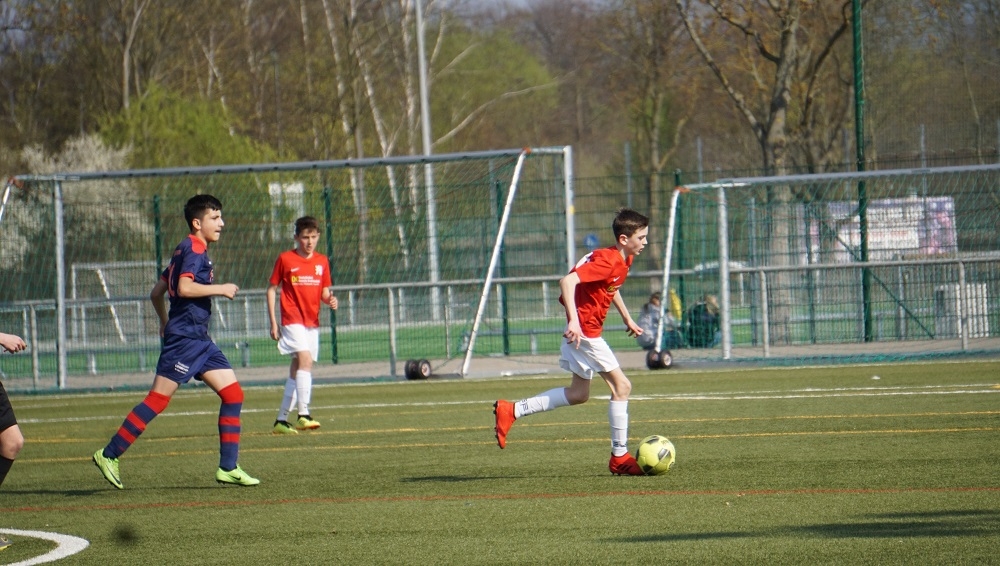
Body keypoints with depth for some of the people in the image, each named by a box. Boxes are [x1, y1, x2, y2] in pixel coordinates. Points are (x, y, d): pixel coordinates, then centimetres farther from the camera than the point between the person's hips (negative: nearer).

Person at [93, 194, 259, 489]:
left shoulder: (189, 251, 20)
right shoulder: (194, 249, -9)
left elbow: (156, 292, 24)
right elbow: (184, 288, -24)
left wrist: (165, 322, 35)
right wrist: (221, 289, -15)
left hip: (199, 340, 10)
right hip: (185, 337, -10)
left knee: (233, 394, 3)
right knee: (158, 399, -10)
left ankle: (228, 468, 2)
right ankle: (109, 455, -4)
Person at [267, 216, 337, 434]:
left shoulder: (322, 261, 10)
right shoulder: (285, 259, -3)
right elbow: (271, 289, 2)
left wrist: (330, 299, -8)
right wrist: (273, 322, -3)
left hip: (312, 322, 6)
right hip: (292, 320, -6)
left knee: (296, 370, 10)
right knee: (305, 359, -24)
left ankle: (281, 420, 18)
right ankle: (303, 415, -29)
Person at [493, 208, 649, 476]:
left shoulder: (623, 260, 8)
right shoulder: (607, 260, -22)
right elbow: (568, 281, -33)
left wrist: (627, 319, 32)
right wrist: (573, 321, -40)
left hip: (585, 331, 10)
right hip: (585, 330, -10)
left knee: (579, 394, 17)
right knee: (621, 386, -6)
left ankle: (511, 411, 18)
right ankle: (619, 457, -1)